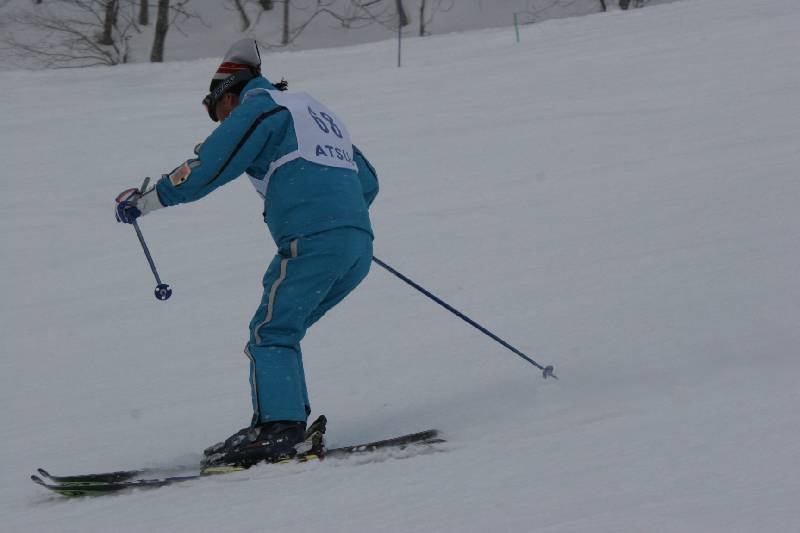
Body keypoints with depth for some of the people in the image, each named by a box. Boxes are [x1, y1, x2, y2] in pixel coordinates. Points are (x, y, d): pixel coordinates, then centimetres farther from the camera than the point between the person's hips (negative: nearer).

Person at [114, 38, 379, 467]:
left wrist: (143, 201, 7)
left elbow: (207, 169, -3)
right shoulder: (318, 113, 32)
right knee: (281, 331, 13)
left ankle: (276, 428, -21)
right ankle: (291, 420, 3)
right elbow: (368, 183, 35)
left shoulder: (257, 106, 6)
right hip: (358, 245, 8)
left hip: (312, 240, -8)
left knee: (270, 334, -8)